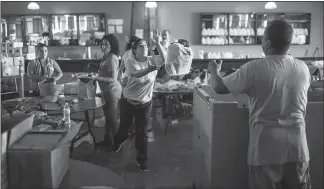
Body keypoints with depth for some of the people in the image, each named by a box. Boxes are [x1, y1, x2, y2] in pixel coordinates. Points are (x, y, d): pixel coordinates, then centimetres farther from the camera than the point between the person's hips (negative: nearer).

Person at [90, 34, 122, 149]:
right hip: (107, 91, 10)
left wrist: (97, 78, -24)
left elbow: (112, 79, -25)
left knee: (112, 118, 3)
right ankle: (108, 140, 35)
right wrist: (95, 76, 6)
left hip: (112, 91, -10)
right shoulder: (106, 57, 8)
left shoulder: (111, 58, -21)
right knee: (108, 116, 20)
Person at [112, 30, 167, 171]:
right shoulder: (130, 62, -12)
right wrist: (151, 69, -49)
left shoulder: (152, 60, -5)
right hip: (128, 100, 0)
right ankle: (118, 142, 54)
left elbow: (163, 58, -25)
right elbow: (137, 74, -32)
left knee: (142, 132, 5)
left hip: (145, 103, 1)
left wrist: (157, 43, -37)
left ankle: (142, 159, 19)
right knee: (124, 126, 21)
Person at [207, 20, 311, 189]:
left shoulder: (254, 68, -13)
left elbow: (219, 87, -5)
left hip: (266, 147, -3)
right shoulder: (303, 68, 0)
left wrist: (214, 70, 16)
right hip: (297, 146, 3)